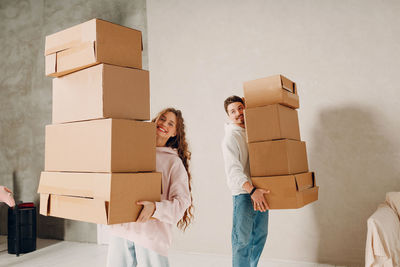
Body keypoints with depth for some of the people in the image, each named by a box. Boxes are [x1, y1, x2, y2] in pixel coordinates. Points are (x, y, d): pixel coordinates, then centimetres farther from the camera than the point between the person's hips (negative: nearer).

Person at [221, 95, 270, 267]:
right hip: (243, 194, -7)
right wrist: (252, 190, -34)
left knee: (260, 236, 16)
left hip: (260, 191, 7)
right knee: (242, 240, -4)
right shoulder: (230, 137, -10)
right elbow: (233, 169, -21)